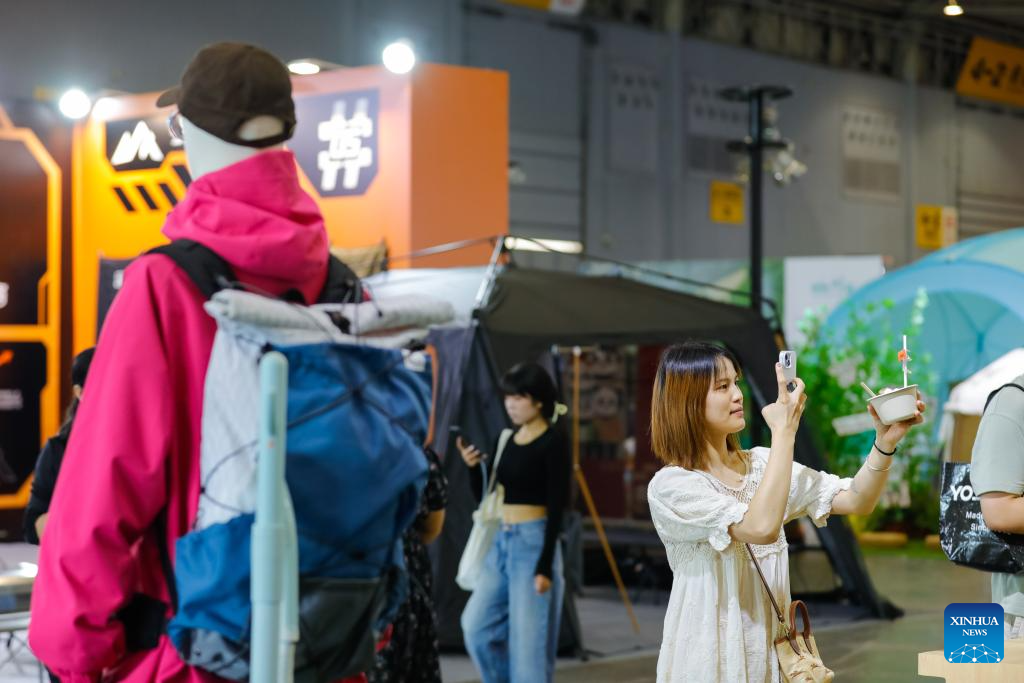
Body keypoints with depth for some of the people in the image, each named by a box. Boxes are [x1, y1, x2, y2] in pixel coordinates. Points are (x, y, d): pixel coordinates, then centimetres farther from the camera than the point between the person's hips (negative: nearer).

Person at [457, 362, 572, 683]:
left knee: (528, 638, -4)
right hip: (502, 543, 8)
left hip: (534, 543, -8)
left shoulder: (553, 443, -9)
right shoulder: (507, 440, 12)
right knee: (477, 626, 4)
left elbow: (556, 508, -13)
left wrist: (545, 566, -18)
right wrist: (473, 467, -3)